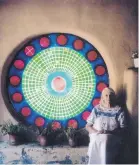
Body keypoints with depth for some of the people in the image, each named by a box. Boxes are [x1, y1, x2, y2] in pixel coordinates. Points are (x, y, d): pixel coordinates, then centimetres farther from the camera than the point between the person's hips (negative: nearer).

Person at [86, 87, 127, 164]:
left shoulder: (118, 111, 6)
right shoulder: (96, 109, 9)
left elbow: (123, 130, 1)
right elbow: (88, 126, 10)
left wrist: (108, 132, -13)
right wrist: (96, 132, -9)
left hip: (112, 139, -1)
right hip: (96, 138, 1)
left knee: (105, 143, -28)